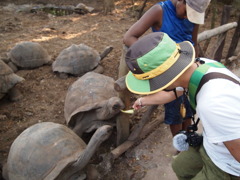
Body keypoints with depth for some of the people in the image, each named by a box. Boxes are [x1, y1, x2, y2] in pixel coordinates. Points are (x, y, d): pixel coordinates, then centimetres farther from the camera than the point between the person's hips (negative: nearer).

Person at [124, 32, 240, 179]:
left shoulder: (213, 104, -44)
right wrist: (143, 101, 23)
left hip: (228, 167, -7)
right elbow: (168, 93, 6)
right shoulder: (197, 64, -15)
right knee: (180, 167, 25)